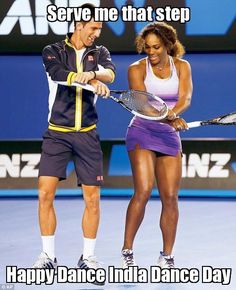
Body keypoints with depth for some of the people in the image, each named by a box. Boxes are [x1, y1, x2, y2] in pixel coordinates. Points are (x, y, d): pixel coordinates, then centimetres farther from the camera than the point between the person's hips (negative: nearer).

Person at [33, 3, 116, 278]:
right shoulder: (53, 52, 2)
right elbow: (60, 74, -19)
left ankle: (88, 256, 12)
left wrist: (91, 74, -35)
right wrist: (94, 82, -33)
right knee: (45, 194, -9)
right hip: (57, 133, -2)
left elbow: (110, 73, -12)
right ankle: (48, 255, 2)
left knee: (92, 198, 1)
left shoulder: (99, 52, 10)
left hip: (87, 134, 2)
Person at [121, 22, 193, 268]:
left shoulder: (181, 67, 5)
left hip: (169, 137, 3)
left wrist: (173, 112, -34)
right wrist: (170, 120, -33)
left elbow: (185, 98, -11)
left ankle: (167, 256, 9)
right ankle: (127, 251, -11)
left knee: (170, 196, -3)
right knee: (143, 190, -19)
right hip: (142, 132, -3)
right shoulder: (137, 69, -4)